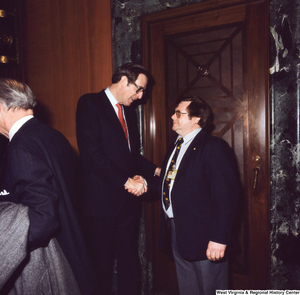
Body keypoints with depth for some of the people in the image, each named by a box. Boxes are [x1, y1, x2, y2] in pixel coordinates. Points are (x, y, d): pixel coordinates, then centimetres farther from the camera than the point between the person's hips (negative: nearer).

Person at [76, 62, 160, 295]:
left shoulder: (129, 112, 15)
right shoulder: (90, 103, -9)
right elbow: (92, 154, -19)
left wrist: (155, 170, 6)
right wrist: (126, 182, -18)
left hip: (128, 200, 7)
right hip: (101, 201, -6)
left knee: (129, 259, 14)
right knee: (102, 264, 8)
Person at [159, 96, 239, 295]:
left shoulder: (215, 147, -14)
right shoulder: (175, 148, 15)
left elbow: (226, 196, -21)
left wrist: (219, 239, -24)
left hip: (205, 240, -8)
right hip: (177, 234, 8)